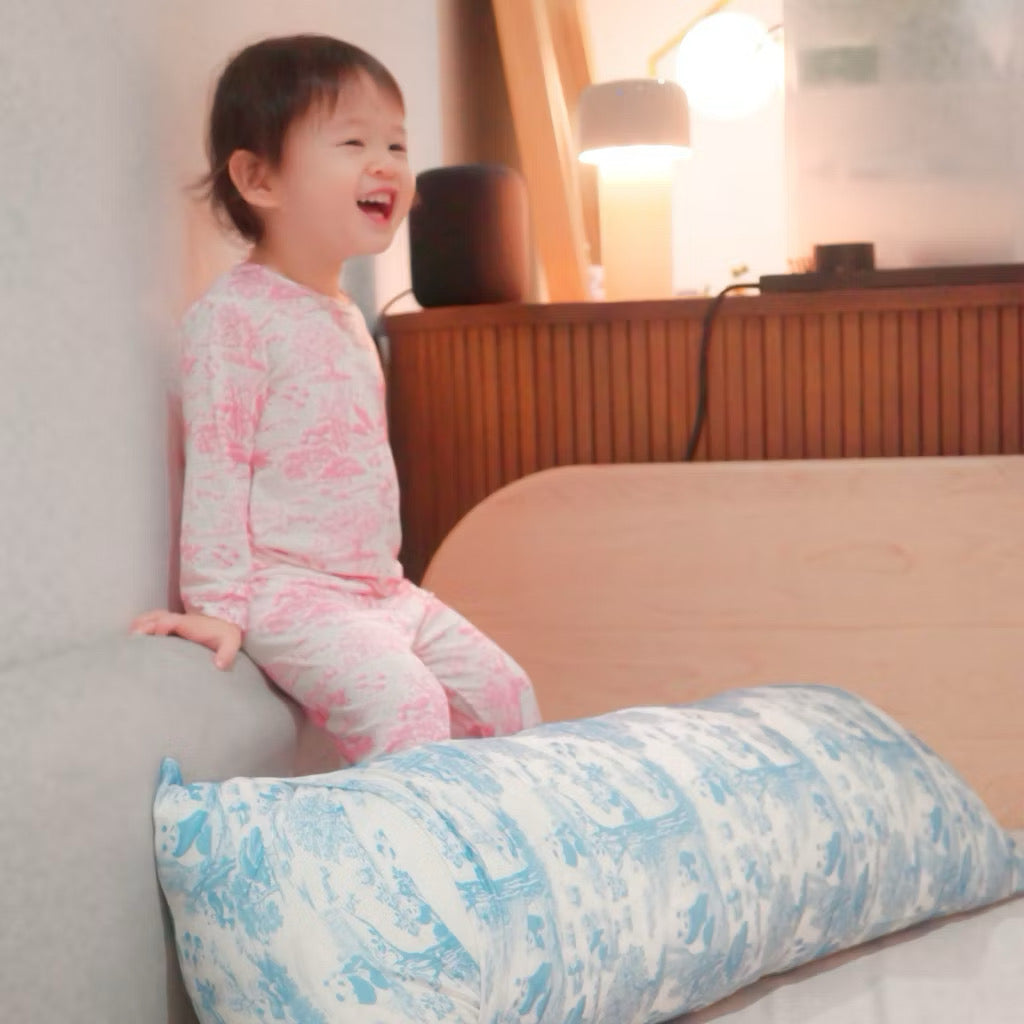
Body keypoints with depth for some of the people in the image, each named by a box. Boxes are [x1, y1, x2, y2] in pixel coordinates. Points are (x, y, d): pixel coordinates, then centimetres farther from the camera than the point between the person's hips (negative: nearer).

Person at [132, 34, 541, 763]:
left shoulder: (346, 317, 15)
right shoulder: (236, 315, -12)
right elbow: (214, 469, -15)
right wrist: (217, 605, -17)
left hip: (382, 589, 9)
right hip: (287, 593, -9)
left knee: (504, 692, 7)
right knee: (403, 705, -28)